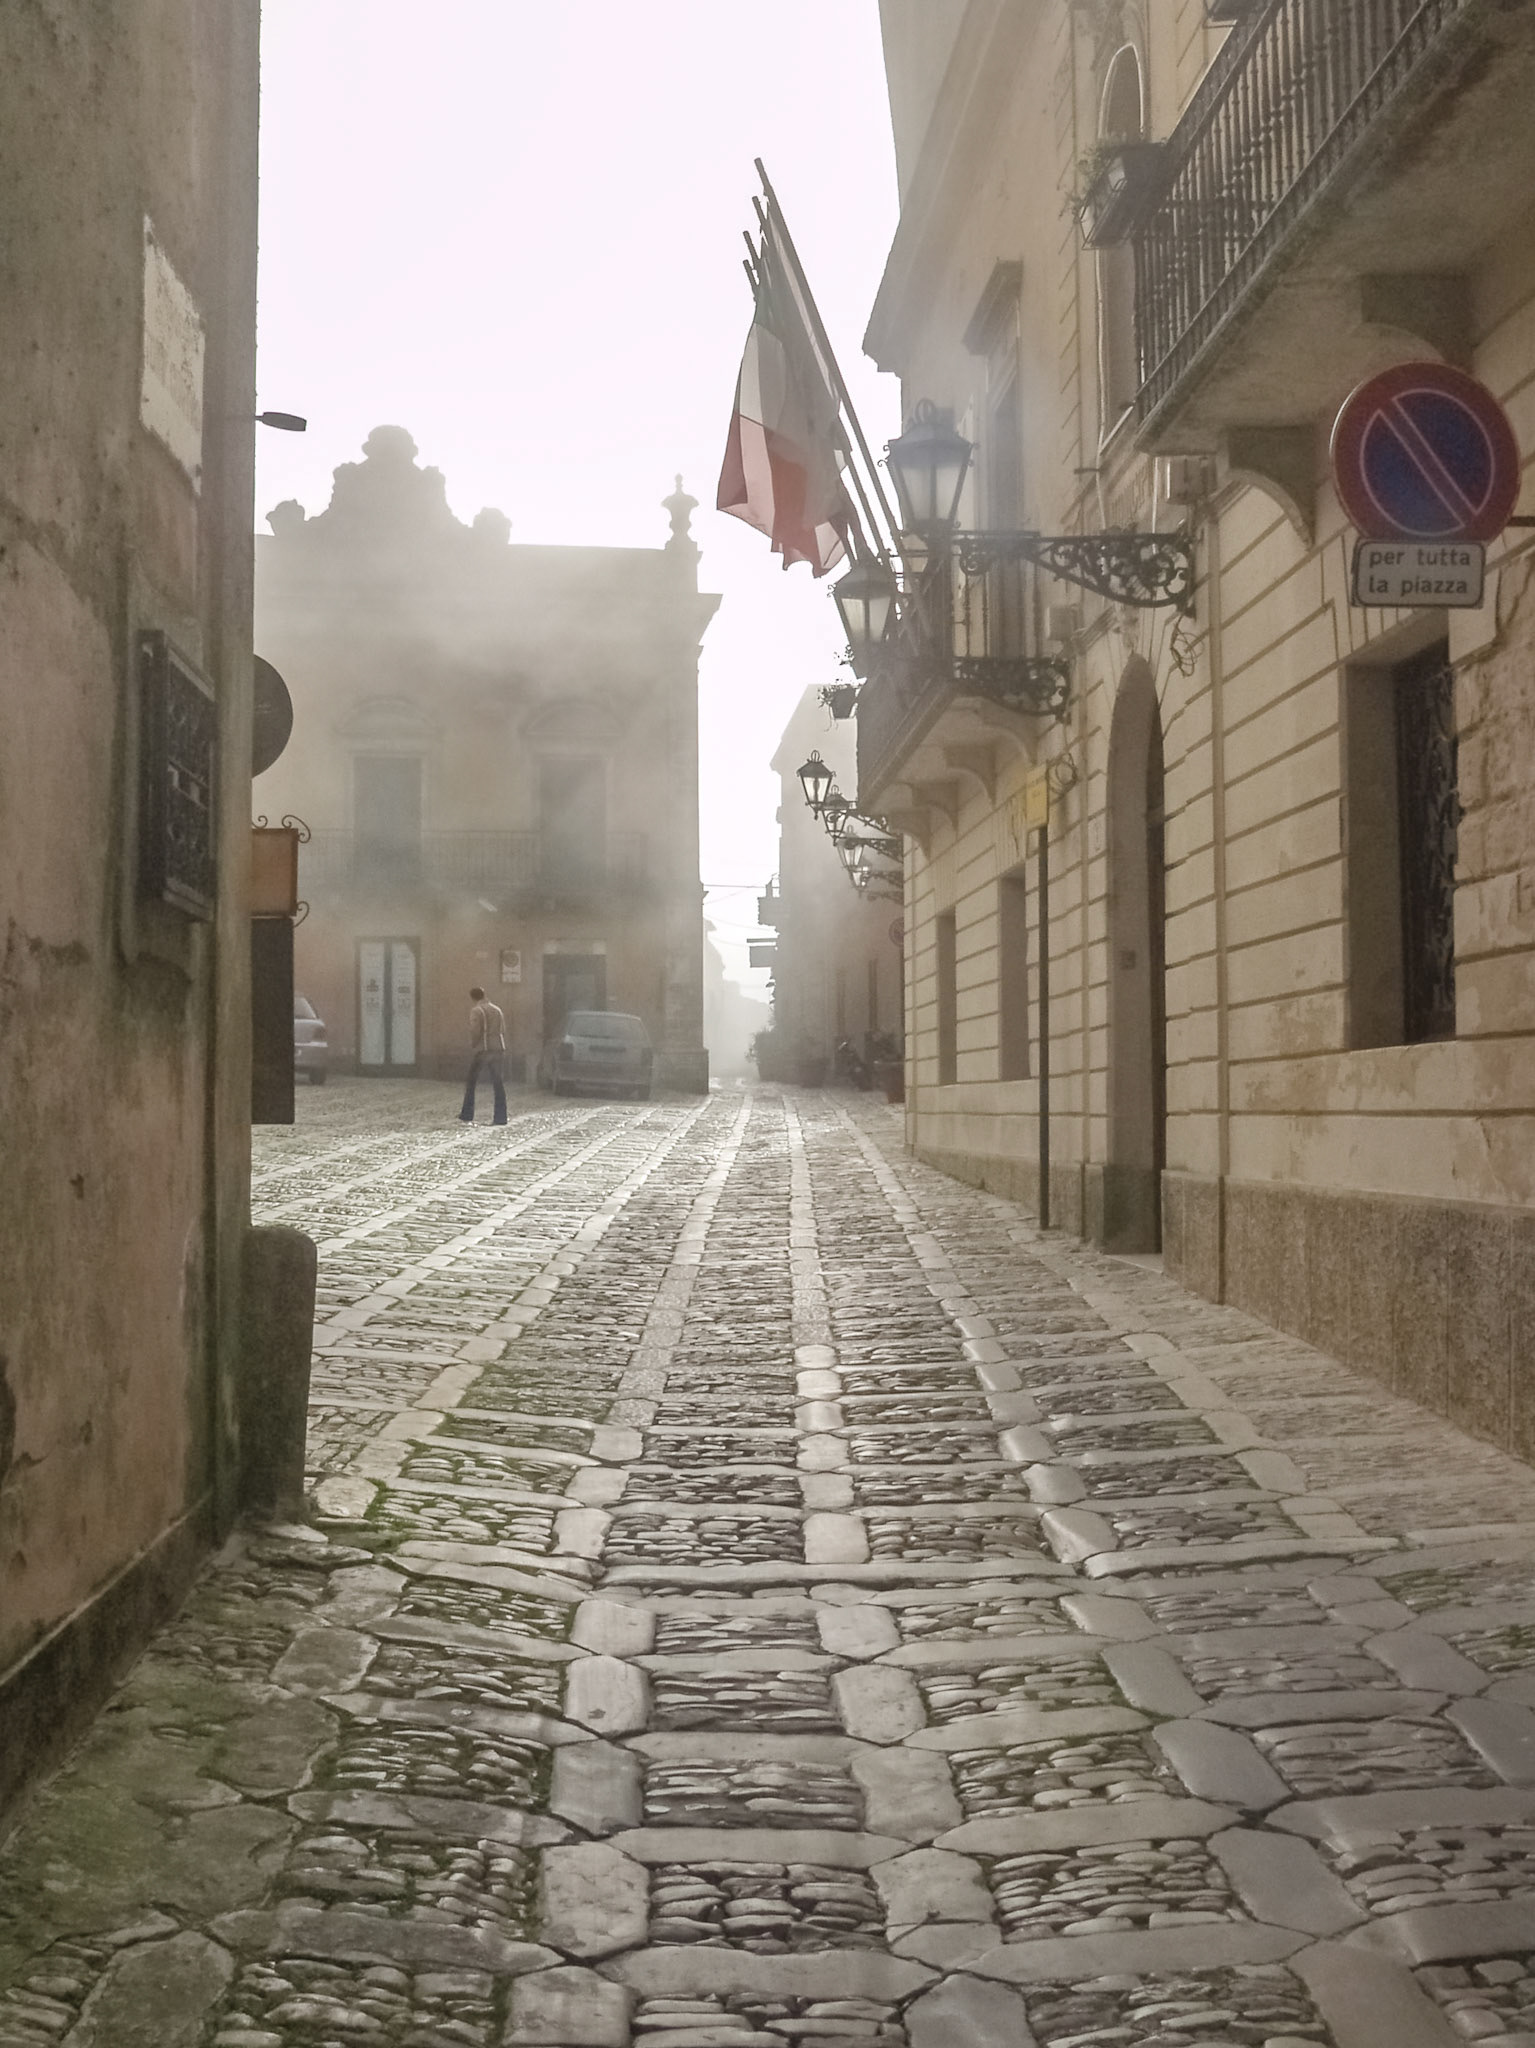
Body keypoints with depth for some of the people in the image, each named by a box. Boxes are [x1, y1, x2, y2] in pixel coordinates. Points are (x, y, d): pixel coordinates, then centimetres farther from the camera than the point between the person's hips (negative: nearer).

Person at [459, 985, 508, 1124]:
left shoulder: (476, 1011, -7)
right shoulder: (497, 1009, 13)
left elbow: (475, 1031, -15)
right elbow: (503, 1030, 12)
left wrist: (472, 1048, -4)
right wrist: (502, 1049, 16)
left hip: (481, 1050, -5)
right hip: (498, 1049, 5)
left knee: (471, 1083, 5)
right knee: (498, 1083, 5)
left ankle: (467, 1116, 4)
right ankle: (500, 1117, 2)